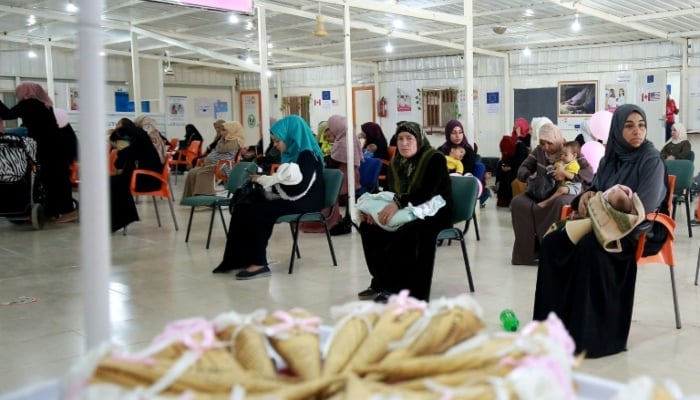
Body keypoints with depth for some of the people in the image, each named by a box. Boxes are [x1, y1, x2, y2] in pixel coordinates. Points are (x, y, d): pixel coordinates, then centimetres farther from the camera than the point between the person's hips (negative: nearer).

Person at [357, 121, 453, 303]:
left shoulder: (435, 159, -12)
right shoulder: (396, 162, 9)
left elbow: (427, 193, -25)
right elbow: (392, 193, 8)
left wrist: (399, 203, -38)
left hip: (435, 213, -7)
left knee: (406, 232, -36)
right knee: (368, 225, -10)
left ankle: (394, 288, -20)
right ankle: (381, 283, -3)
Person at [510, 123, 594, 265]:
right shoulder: (538, 151, 7)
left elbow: (589, 173, -15)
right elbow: (522, 169, 9)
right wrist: (529, 176, -15)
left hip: (565, 192, -4)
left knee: (560, 203, -40)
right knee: (518, 202, -22)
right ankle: (526, 251, -17)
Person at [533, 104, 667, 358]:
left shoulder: (651, 160, -9)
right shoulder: (610, 158, 10)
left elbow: (644, 207, -17)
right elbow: (596, 189, 17)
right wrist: (588, 195, -8)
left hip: (635, 228, -7)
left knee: (589, 247, -36)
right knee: (553, 242, -16)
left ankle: (591, 332, -27)